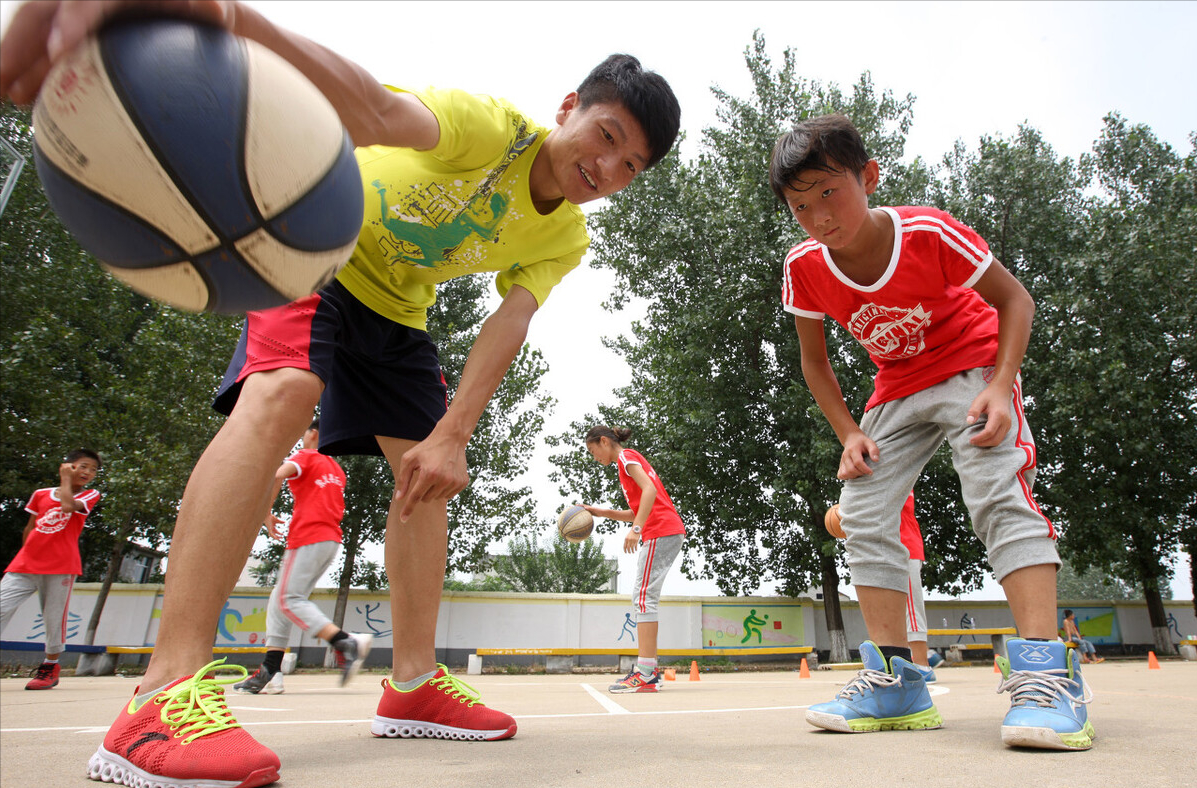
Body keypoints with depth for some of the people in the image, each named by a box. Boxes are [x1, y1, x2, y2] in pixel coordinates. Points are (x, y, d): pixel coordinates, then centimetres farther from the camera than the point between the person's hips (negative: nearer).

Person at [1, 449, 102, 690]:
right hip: (25, 565, 3)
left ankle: (50, 666, 15)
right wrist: (25, 557, 15)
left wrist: (66, 480, -2)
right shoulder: (41, 494, 15)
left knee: (54, 617, 1)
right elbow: (29, 528, 22)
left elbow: (68, 506, -16)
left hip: (61, 566, -3)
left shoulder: (90, 496, 6)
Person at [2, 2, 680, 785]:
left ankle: (414, 682, 5)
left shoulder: (565, 240, -8)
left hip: (398, 305, 6)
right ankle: (167, 692, -33)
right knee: (281, 395, -33)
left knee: (429, 475, -3)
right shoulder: (494, 126, -26)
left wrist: (451, 435, -37)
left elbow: (507, 327, -21)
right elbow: (378, 112, -47)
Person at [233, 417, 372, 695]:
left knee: (289, 599, -10)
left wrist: (266, 514, -7)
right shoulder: (337, 469, 24)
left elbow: (278, 475, -16)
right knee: (279, 599, 11)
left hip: (308, 537, -8)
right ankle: (270, 672, 5)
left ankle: (346, 643, -21)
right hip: (332, 539, 8)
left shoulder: (306, 456, 2)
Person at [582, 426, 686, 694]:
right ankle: (649, 668, 11)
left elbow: (649, 489, -18)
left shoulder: (626, 456, -1)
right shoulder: (630, 460, 26)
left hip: (660, 531, -10)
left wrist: (636, 528, -26)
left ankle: (645, 675, -14)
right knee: (643, 598, 10)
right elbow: (637, 512, 25)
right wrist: (602, 512, 17)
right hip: (670, 532, 10)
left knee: (644, 597, -12)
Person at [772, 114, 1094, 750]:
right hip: (896, 390, 4)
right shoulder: (804, 267, -17)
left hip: (972, 367, -3)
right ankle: (893, 683, -2)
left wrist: (1001, 386, -25)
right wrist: (850, 435, -11)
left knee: (999, 490, -26)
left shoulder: (929, 232, -26)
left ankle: (1044, 669, -20)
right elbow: (814, 362, -3)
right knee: (863, 511, -6)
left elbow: (1014, 299, -11)